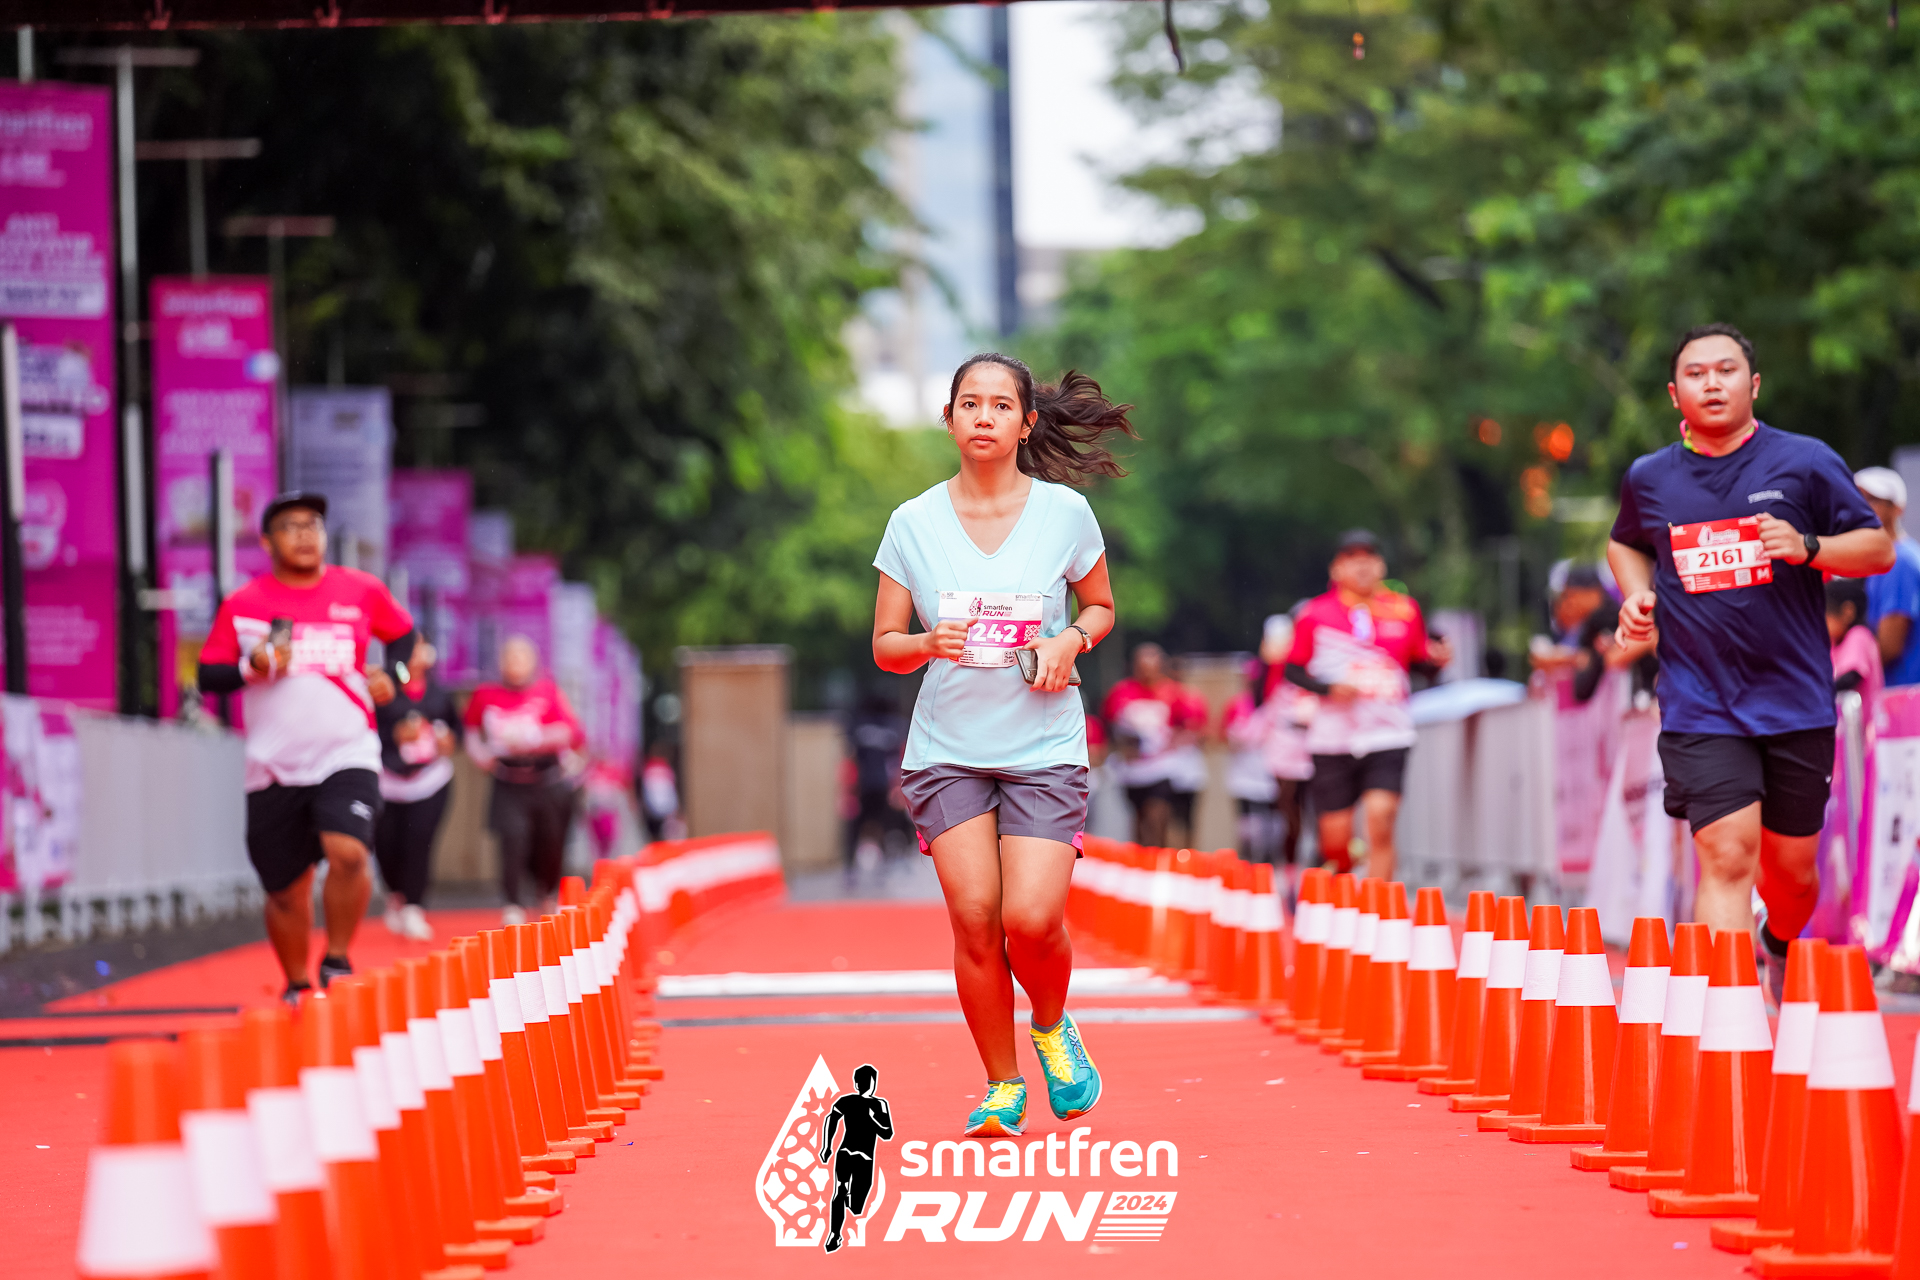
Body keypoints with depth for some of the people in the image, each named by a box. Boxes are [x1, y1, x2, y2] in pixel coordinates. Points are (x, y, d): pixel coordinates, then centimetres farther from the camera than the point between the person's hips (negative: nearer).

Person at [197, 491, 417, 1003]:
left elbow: (402, 632, 22)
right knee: (286, 891, 7)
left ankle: (337, 961, -5)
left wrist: (391, 675, 3)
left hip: (345, 756, -1)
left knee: (347, 854, -26)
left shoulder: (362, 591, 5)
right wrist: (252, 667, -14)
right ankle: (297, 986, 28)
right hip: (275, 768, 1)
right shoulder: (242, 605, 2)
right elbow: (208, 676, 5)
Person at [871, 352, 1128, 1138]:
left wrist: (1070, 641, -8)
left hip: (1044, 749, -1)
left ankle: (1052, 1027, 18)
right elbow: (885, 646, 6)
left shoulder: (1064, 511, 0)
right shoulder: (914, 523, 1)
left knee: (1032, 919, -15)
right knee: (974, 920, -9)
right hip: (948, 749, 1)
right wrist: (930, 644, -17)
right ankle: (1002, 1087, 9)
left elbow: (1101, 606, 14)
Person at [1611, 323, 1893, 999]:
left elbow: (1878, 548, 2)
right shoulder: (1648, 478, 6)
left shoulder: (1806, 462, 0)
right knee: (1727, 857, -17)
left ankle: (1780, 947, 43)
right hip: (1699, 708, 0)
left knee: (1792, 868, 10)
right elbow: (1626, 543, 27)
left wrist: (1808, 547, -16)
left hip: (1796, 701, 1)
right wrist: (1637, 594, 6)